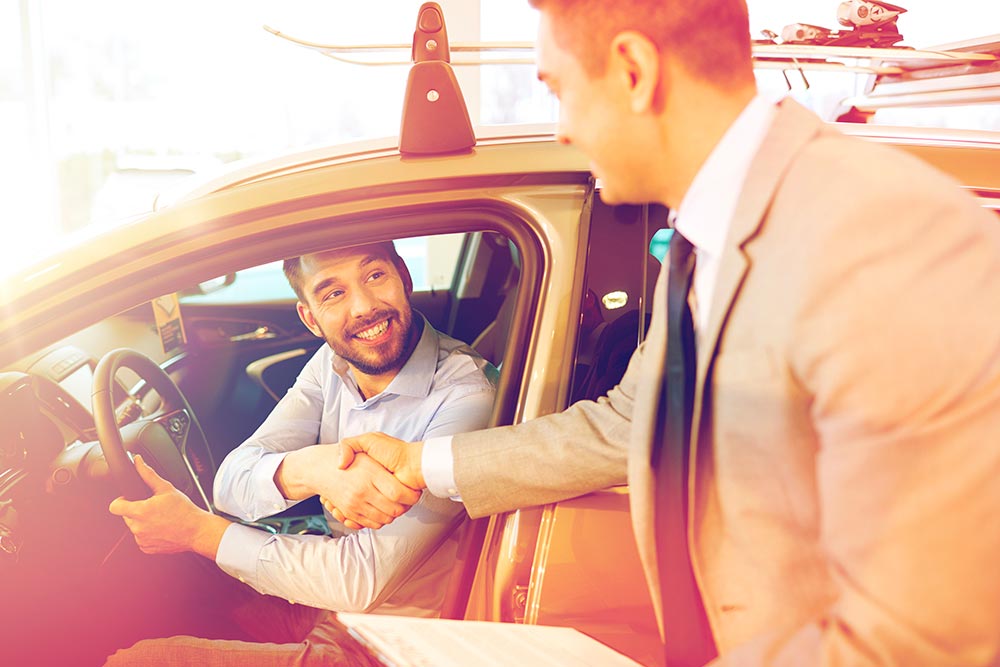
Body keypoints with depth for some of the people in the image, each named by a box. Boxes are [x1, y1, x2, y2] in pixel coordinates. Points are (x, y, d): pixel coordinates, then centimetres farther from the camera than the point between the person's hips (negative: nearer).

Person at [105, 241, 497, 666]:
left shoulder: (465, 396, -24)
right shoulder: (332, 365, -1)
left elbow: (362, 580, -27)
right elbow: (232, 482, -11)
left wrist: (198, 531, -22)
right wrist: (308, 468, -34)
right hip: (318, 609, 6)